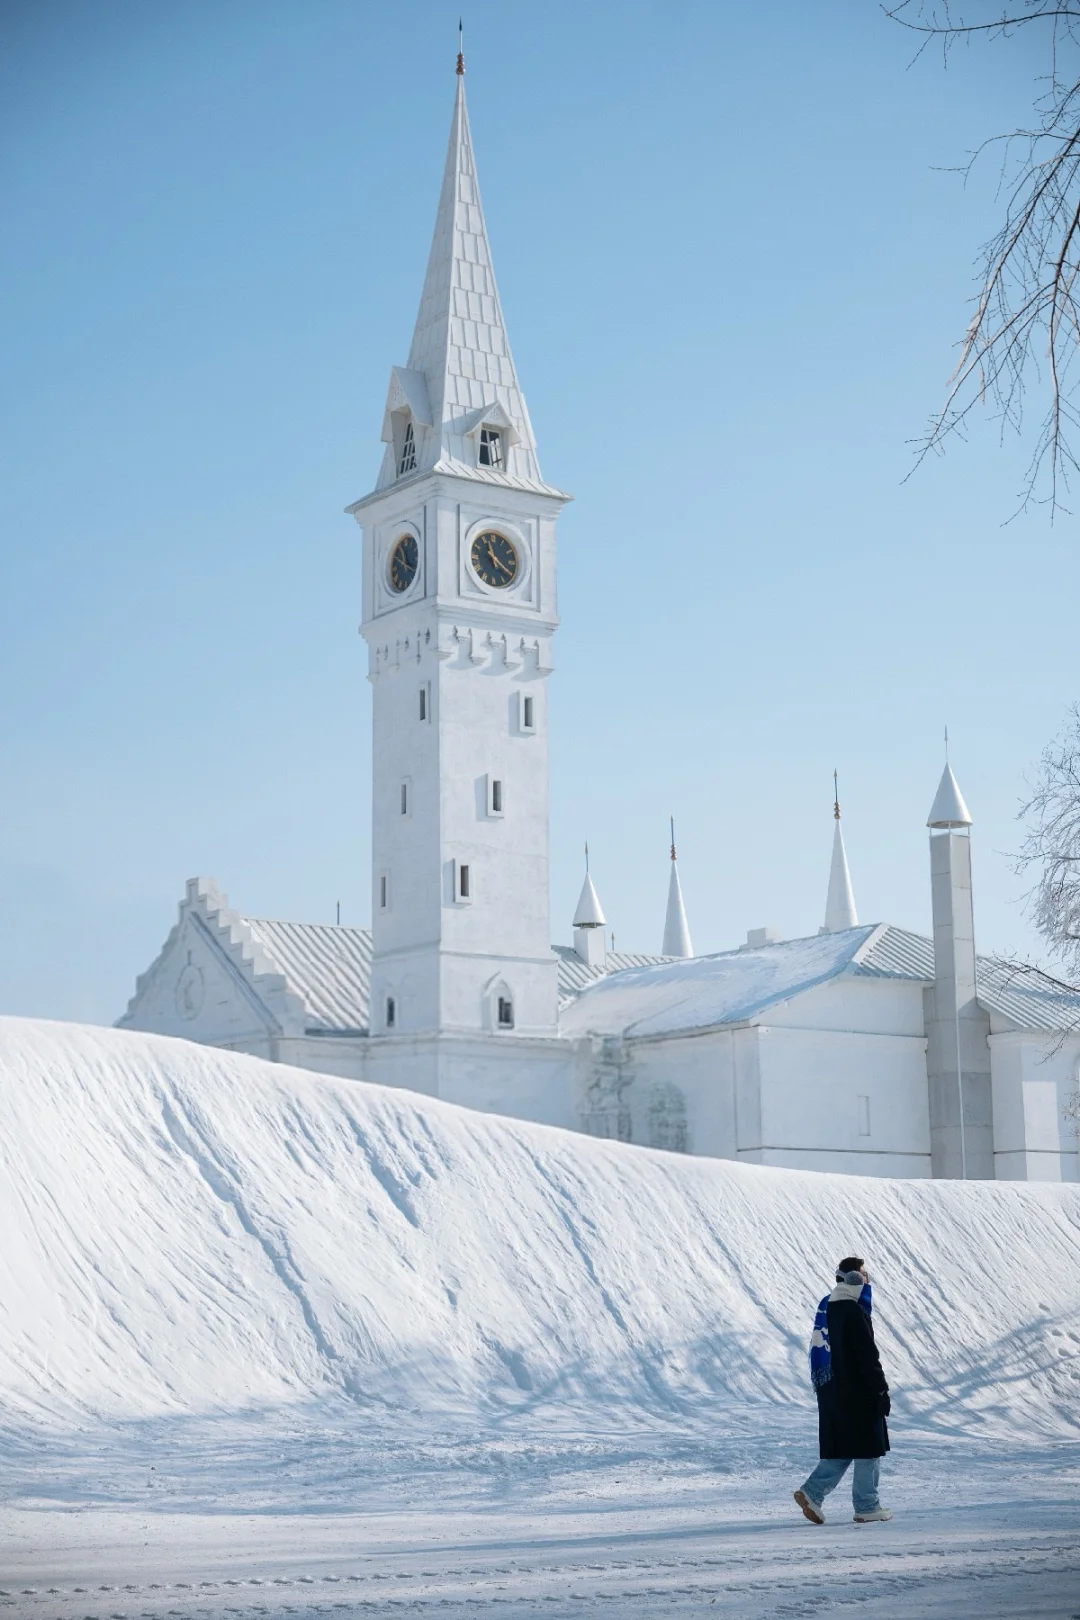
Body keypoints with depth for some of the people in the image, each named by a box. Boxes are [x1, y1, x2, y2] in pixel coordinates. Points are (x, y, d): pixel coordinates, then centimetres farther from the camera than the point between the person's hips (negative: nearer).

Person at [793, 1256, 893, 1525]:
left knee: (841, 1449, 14)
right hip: (857, 1393, -8)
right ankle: (867, 1507, 7)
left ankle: (812, 1492, 4)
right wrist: (882, 1391, -14)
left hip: (830, 1390, 8)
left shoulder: (825, 1307, 11)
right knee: (868, 1448, 3)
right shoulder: (854, 1312, -17)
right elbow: (868, 1357, -19)